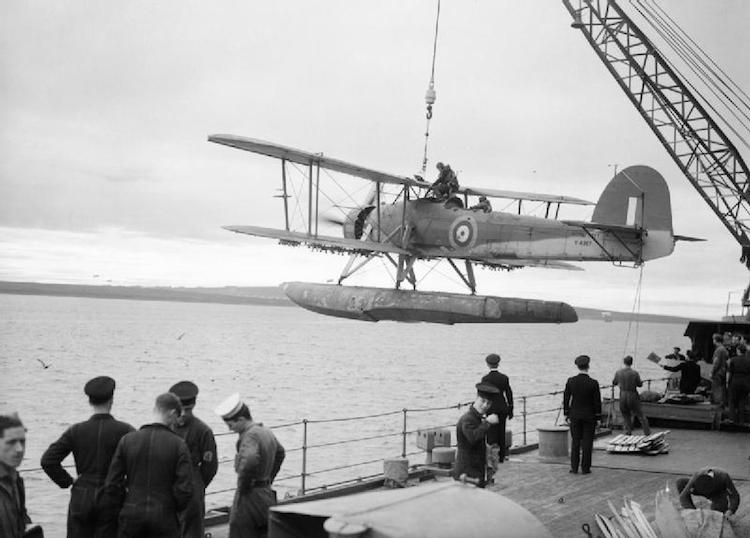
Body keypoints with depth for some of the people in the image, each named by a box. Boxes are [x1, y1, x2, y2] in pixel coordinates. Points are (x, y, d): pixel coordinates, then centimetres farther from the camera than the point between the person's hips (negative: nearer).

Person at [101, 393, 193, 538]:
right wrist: (174, 507, 8)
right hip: (164, 516, -2)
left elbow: (112, 484, -1)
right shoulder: (178, 444, -9)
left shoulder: (127, 440, -2)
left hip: (132, 514, 2)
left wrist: (121, 505, 14)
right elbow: (185, 489, -12)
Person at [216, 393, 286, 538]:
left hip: (250, 497, -9)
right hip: (267, 493, 9)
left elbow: (249, 461, -38)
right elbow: (280, 453, 29)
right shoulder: (266, 432, 11)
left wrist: (242, 485, -22)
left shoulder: (250, 435, -19)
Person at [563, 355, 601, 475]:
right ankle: (585, 468, 7)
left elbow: (566, 399, -1)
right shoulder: (593, 383, -14)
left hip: (575, 415, 2)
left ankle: (574, 467, 9)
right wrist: (597, 417, 0)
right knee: (587, 442, 5)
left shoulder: (570, 381, -7)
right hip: (589, 416, -2)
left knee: (575, 442, 10)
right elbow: (597, 402, -10)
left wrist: (566, 414, 9)